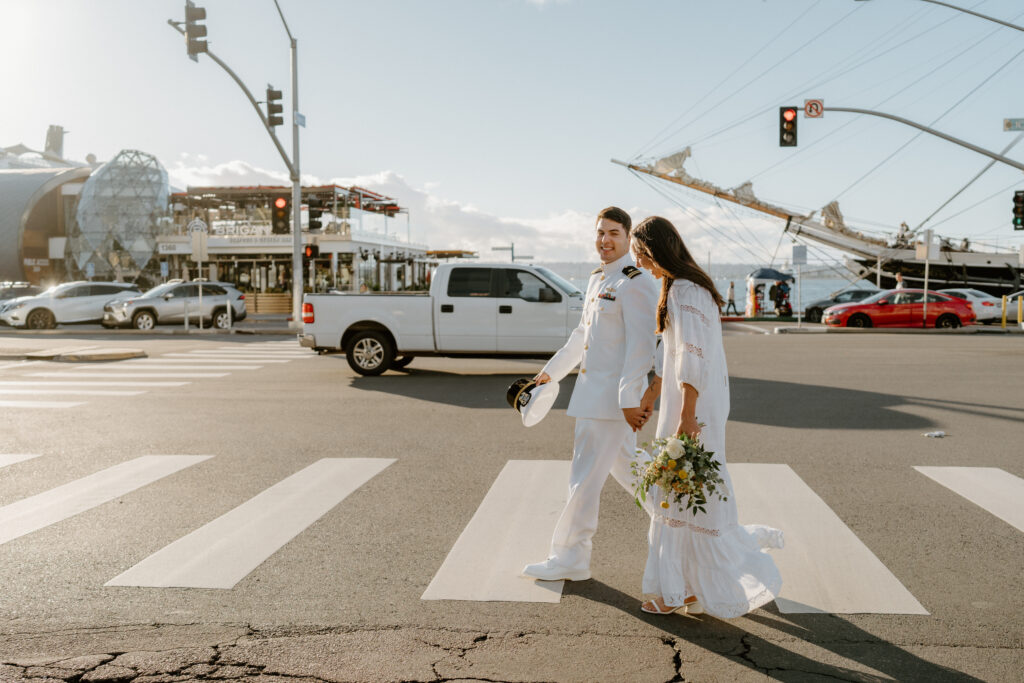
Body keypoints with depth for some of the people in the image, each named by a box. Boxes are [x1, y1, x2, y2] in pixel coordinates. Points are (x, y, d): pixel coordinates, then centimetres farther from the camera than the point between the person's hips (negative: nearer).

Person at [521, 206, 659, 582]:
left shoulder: (636, 283, -14)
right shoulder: (597, 279, 15)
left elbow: (641, 346, -20)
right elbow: (582, 334, 25)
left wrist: (630, 400, -24)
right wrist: (552, 369, 29)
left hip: (615, 393, -9)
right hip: (594, 390, 10)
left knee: (585, 477, -2)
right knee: (622, 465, 20)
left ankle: (570, 559, 10)